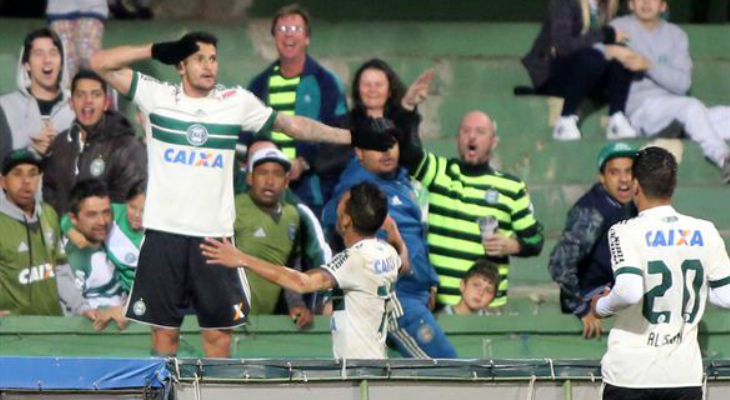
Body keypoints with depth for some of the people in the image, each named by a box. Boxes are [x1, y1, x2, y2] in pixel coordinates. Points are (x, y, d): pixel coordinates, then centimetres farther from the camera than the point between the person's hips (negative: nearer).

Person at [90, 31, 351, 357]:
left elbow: (290, 124, 14)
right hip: (164, 232, -1)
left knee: (219, 331, 2)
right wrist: (157, 51, -7)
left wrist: (349, 136, 10)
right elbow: (100, 63, 0)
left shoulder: (237, 101, 7)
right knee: (164, 330, 1)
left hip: (215, 234, 1)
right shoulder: (157, 95, 2)